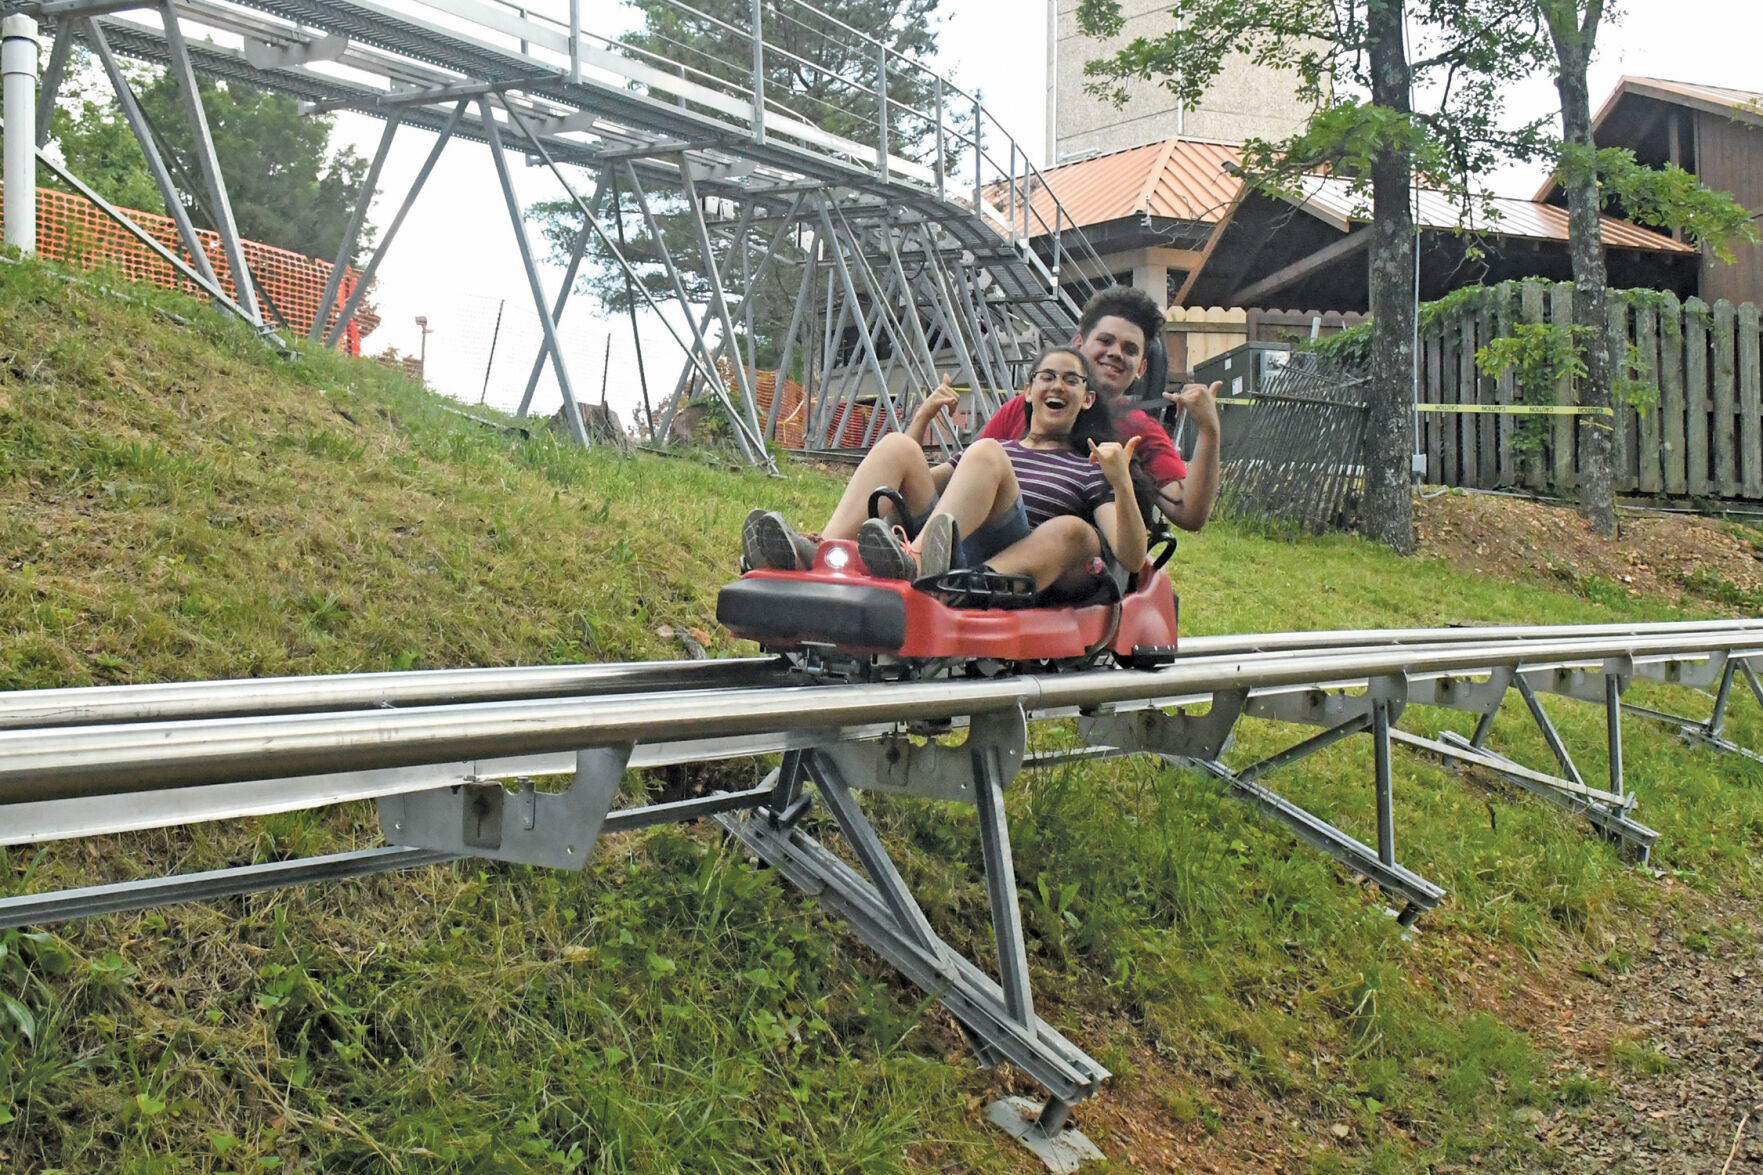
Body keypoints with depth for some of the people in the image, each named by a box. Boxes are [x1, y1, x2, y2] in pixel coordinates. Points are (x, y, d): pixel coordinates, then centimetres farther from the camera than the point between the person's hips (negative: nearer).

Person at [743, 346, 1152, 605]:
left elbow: (1130, 559, 5)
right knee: (896, 446, -10)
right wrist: (923, 418, 19)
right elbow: (906, 479, 30)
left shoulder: (1089, 470, 22)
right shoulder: (997, 449, 34)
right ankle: (816, 558, -35)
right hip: (948, 551, 4)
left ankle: (915, 563, -52)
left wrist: (1122, 484, -11)